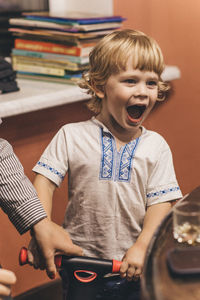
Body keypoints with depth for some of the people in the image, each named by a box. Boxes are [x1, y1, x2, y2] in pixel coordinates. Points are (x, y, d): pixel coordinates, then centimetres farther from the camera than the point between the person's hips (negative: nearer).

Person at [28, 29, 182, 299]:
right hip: (81, 258, -1)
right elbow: (45, 182, -6)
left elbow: (161, 202, -4)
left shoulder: (156, 146, 0)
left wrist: (142, 247, -16)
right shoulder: (71, 136, -3)